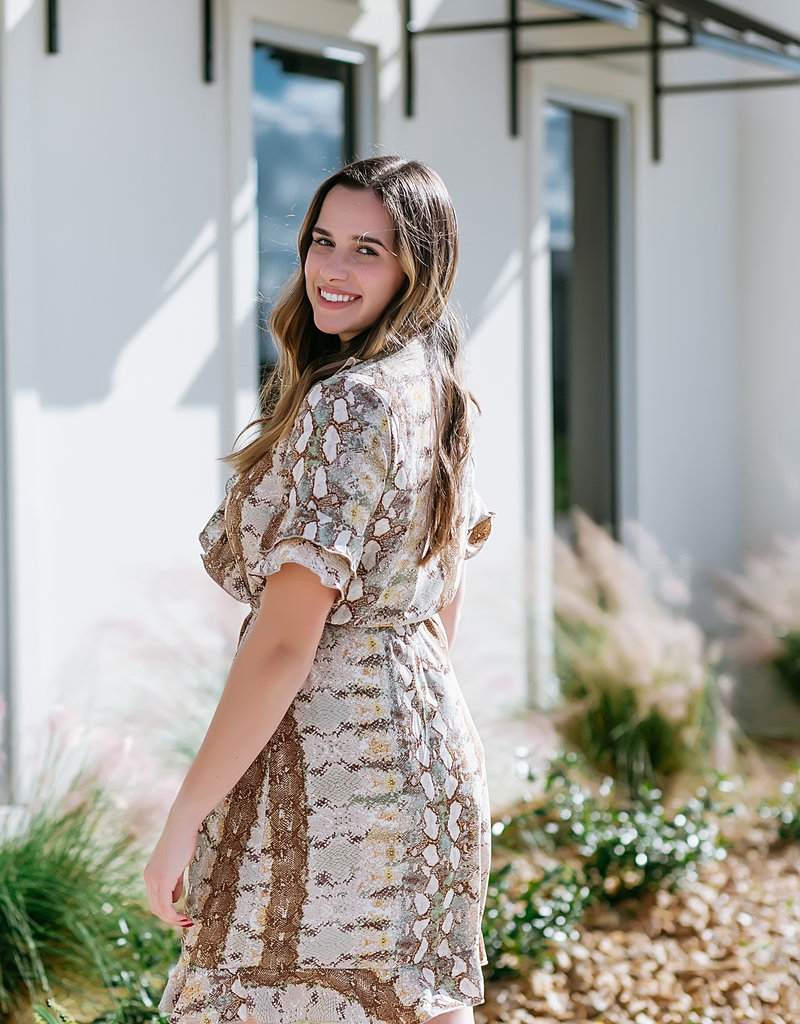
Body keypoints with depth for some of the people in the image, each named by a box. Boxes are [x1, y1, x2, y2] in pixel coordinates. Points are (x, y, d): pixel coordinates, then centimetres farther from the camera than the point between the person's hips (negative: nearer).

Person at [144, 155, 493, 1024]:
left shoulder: (347, 402, -17)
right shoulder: (438, 394, 12)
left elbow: (283, 643, -20)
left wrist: (183, 821, -16)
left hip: (335, 758, -10)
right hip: (429, 747, 10)